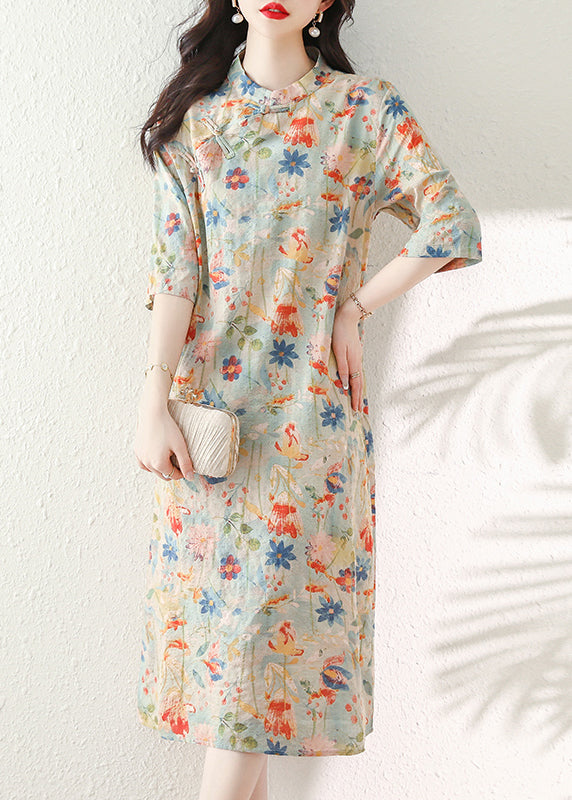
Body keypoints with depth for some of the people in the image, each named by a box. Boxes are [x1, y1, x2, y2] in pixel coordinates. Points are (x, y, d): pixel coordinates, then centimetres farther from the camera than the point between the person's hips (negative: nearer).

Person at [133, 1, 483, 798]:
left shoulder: (367, 110, 4)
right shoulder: (196, 112, 8)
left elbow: (455, 225, -3)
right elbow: (175, 264, -1)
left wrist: (355, 308, -6)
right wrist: (154, 400, -9)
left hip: (309, 407, -2)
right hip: (206, 399, 2)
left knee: (266, 608, -1)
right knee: (214, 596, 6)